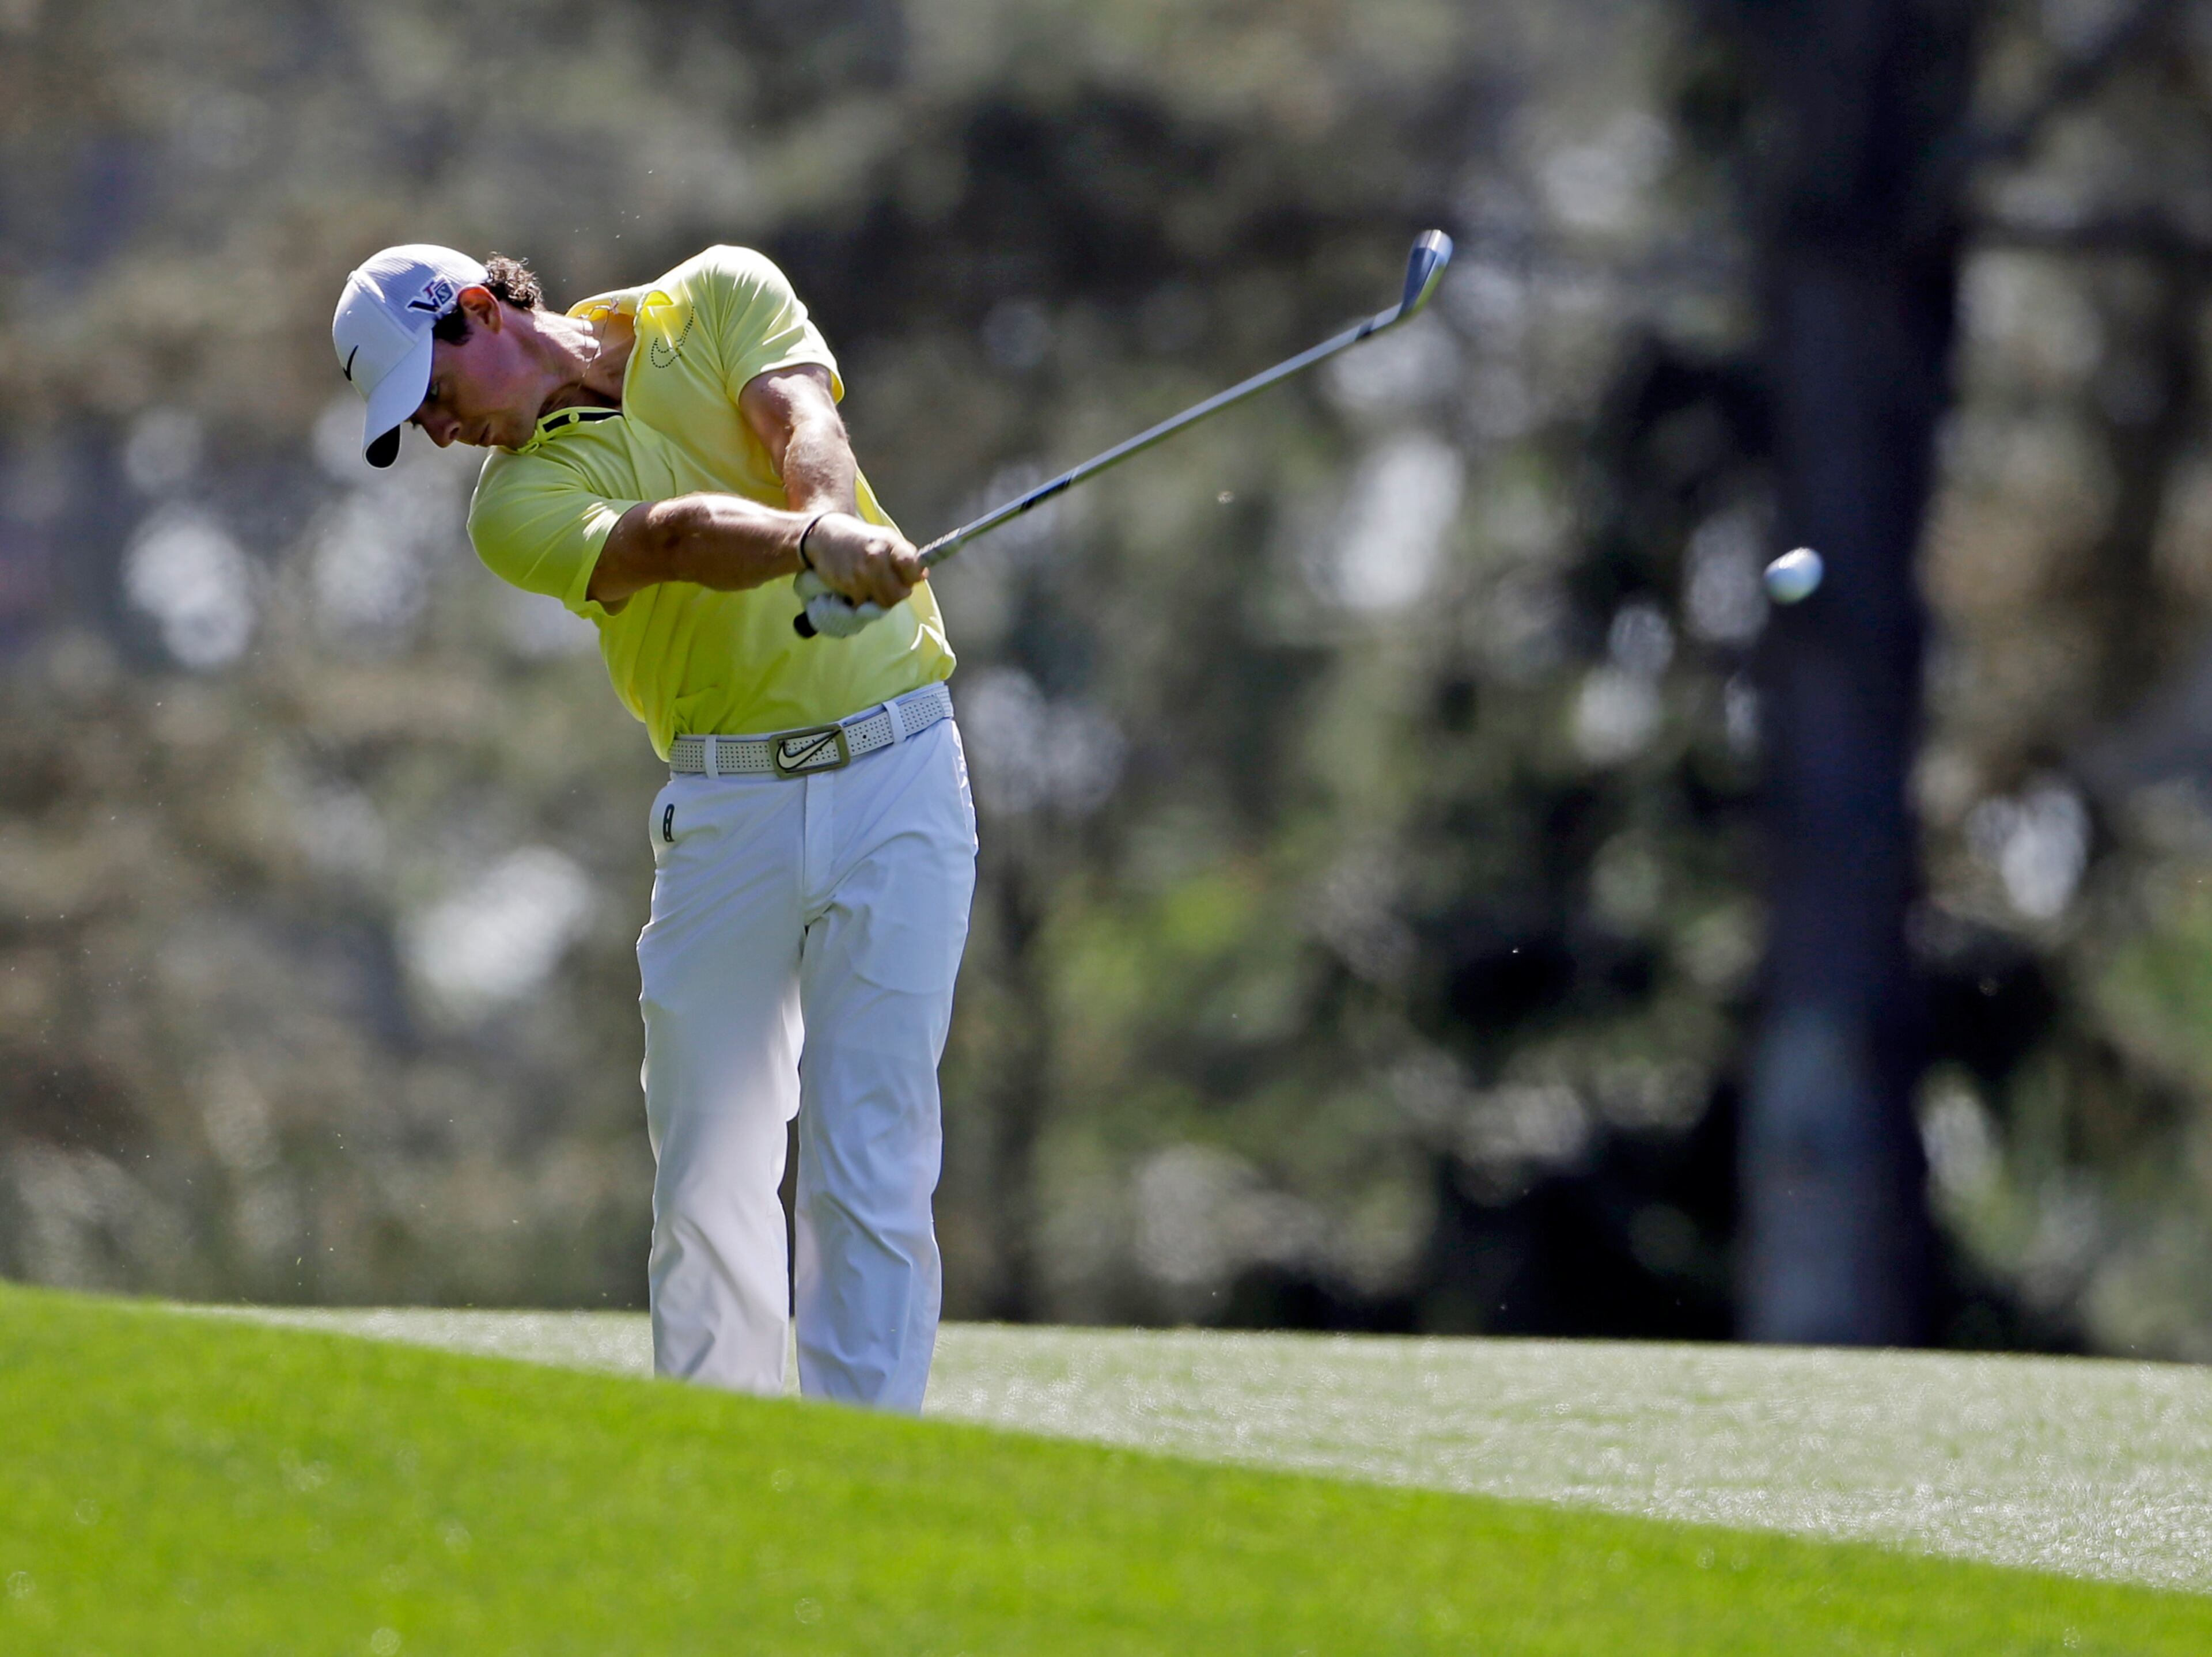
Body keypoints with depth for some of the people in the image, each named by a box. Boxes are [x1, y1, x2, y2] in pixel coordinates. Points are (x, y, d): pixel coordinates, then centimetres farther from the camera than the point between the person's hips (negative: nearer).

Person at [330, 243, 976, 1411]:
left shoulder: (721, 297, 4)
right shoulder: (518, 503, -2)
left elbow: (803, 426, -15)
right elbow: (672, 536, -23)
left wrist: (834, 525, -38)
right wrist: (812, 545, -43)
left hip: (896, 769, -1)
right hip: (725, 802, 1)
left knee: (868, 1163, -6)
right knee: (707, 1175, -3)